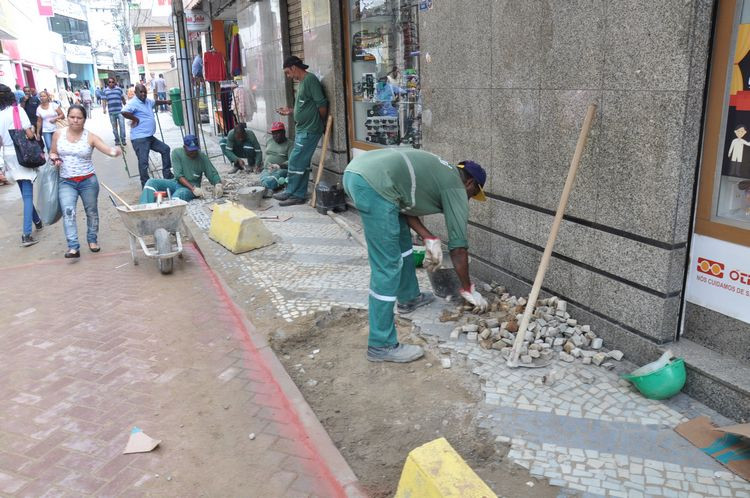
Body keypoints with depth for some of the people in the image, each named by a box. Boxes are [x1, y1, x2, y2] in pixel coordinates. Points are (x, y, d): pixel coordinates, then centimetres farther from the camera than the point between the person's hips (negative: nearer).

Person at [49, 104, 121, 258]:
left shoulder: (90, 137, -6)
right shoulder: (58, 134, 1)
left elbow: (109, 150, -15)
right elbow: (53, 153, 15)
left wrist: (115, 152, -39)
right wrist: (54, 158, -9)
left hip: (88, 181, 0)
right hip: (66, 182, 1)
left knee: (91, 211, 12)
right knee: (68, 211, -14)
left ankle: (92, 240, 33)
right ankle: (73, 247, -16)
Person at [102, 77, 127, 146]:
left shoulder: (119, 89, 5)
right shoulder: (105, 91, 7)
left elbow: (123, 99, 13)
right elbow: (104, 100, 5)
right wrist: (104, 109, -6)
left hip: (120, 111, -1)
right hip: (111, 112, 1)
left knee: (122, 125, -7)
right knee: (114, 127, 7)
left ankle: (123, 140, 1)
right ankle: (117, 140, 17)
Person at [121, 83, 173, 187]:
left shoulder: (147, 101, 15)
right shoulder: (133, 103, -13)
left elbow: (155, 102, 39)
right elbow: (124, 112, -31)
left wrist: (165, 102, 48)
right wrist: (135, 119, -19)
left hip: (150, 136, 10)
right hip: (139, 138, -10)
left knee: (165, 149, 19)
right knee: (143, 162, -9)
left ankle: (167, 175, 27)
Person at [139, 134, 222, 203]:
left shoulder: (202, 157, -6)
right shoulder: (177, 153, -5)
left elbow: (213, 174, -2)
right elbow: (178, 175, -11)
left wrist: (218, 185, -27)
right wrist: (193, 188, -24)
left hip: (191, 187, -3)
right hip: (177, 183, 4)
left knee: (179, 194, -37)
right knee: (152, 182, -17)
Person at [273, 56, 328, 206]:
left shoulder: (310, 79, -13)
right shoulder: (302, 82, 16)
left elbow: (321, 104, -17)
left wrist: (320, 123, -5)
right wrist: (290, 112, 13)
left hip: (309, 130, -10)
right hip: (303, 130, 10)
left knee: (295, 162, -4)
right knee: (303, 163, 10)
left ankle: (291, 193, 6)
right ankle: (299, 194, 15)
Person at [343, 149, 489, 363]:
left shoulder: (439, 172, 31)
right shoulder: (456, 189, 9)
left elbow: (405, 203, 27)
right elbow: (458, 248, 11)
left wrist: (429, 239, 19)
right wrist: (468, 290, 22)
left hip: (355, 171, 10)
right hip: (374, 184, -10)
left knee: (401, 237, 27)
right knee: (387, 268, -4)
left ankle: (409, 298, 44)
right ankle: (381, 345, 2)